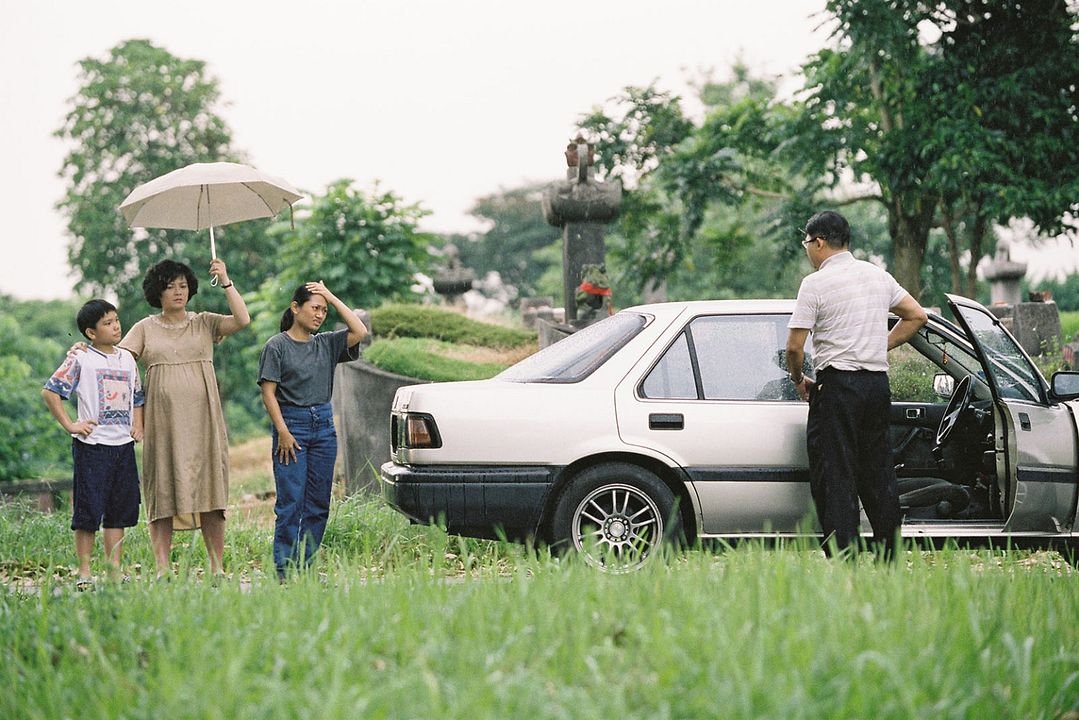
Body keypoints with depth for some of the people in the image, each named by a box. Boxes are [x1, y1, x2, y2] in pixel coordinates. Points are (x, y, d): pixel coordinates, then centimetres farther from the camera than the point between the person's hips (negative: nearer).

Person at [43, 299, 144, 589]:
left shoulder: (127, 359, 13)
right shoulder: (81, 360, -6)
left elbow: (137, 397, 25)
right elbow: (50, 391, -8)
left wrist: (138, 425, 10)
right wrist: (70, 425, -10)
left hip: (123, 445, 6)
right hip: (92, 445, -6)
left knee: (119, 511, 7)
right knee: (88, 510, -3)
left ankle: (115, 571, 12)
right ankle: (84, 573, 3)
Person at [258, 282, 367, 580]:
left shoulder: (326, 344, 11)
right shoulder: (277, 346, -2)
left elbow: (359, 332, -1)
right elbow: (269, 392, -6)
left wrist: (333, 298, 0)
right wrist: (283, 431, -14)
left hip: (324, 425, 5)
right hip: (292, 423, -5)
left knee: (319, 503, 4)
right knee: (291, 501, -8)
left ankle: (305, 566, 9)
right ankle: (284, 570, -7)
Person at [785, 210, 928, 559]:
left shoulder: (815, 283, -8)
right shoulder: (878, 276, 12)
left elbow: (794, 347, -11)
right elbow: (917, 316, 19)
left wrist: (799, 380, 6)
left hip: (837, 385, -6)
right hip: (878, 384, 6)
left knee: (835, 477, -4)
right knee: (878, 473, 12)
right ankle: (889, 558, 14)